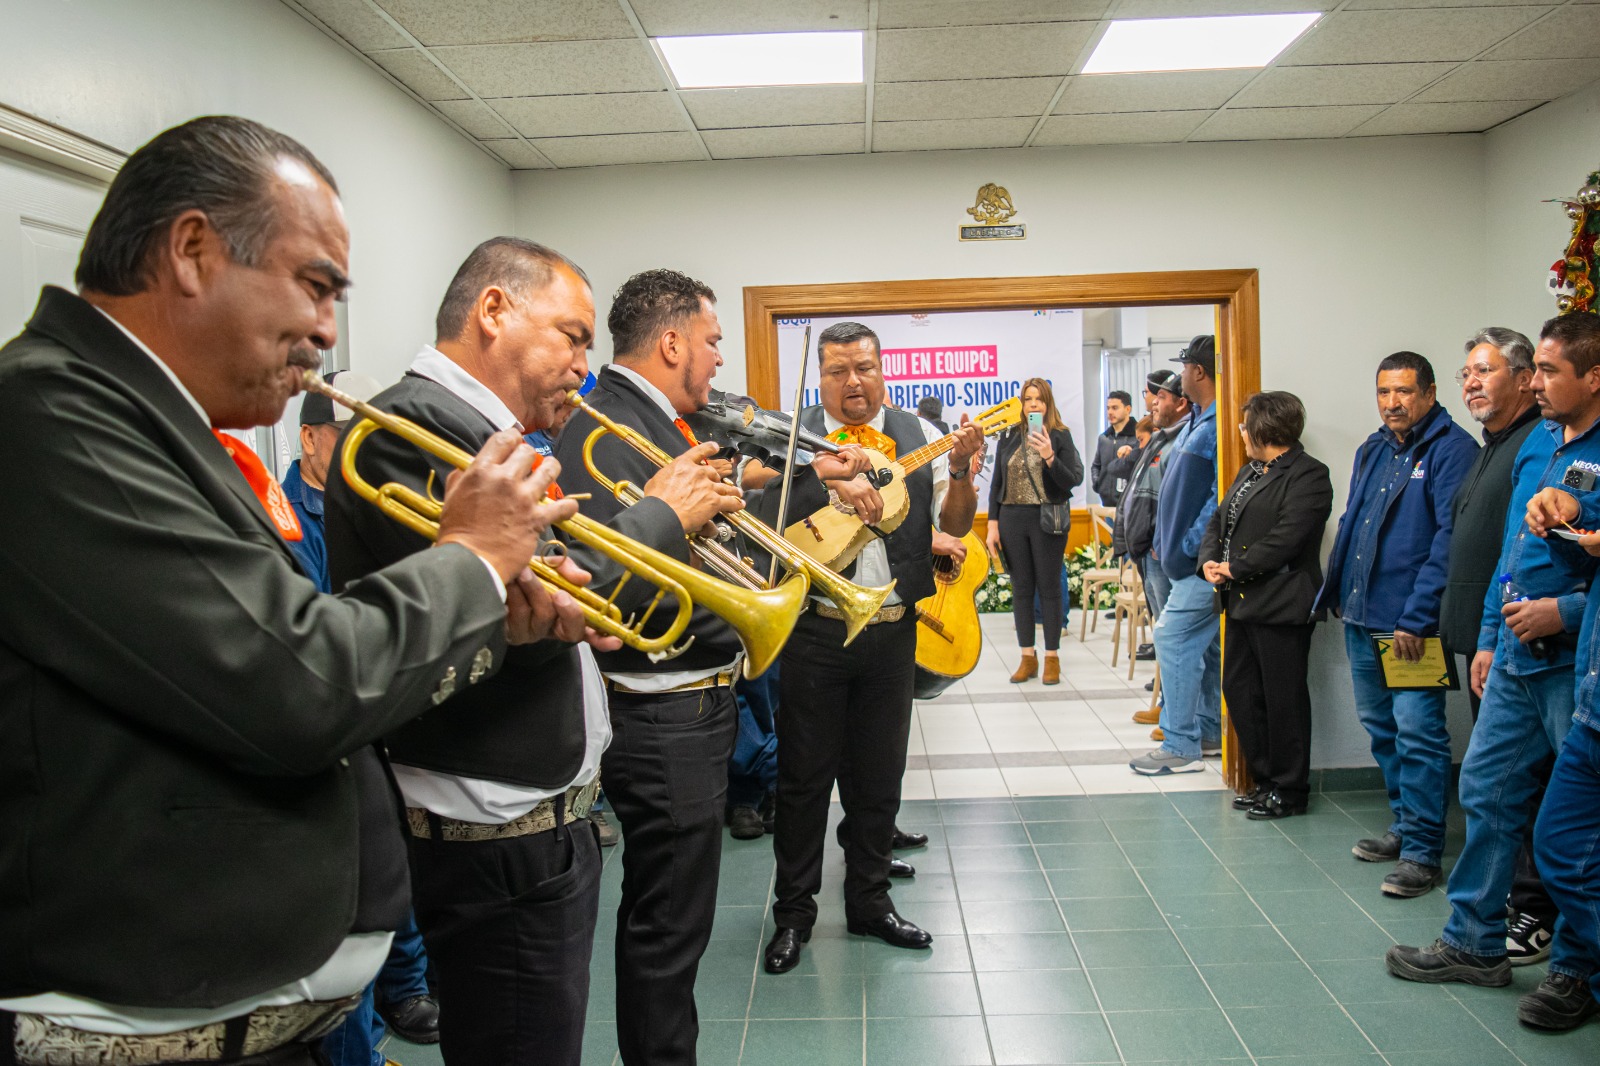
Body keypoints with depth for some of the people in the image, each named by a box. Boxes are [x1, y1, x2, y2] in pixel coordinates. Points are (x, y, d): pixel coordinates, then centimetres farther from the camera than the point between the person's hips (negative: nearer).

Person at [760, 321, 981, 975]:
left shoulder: (917, 437, 7)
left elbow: (954, 527, 5)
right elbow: (771, 524, -16)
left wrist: (960, 469, -12)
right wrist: (831, 477, -26)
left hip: (893, 631, 3)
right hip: (815, 631, -3)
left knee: (880, 774, 14)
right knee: (805, 774, 6)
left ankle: (869, 901, 31)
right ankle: (794, 911, 22)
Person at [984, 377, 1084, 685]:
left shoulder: (1060, 435, -1)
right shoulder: (1009, 436, 8)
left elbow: (1072, 481, -7)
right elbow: (996, 482, 9)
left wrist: (1049, 457, -22)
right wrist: (993, 525, 4)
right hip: (1012, 519, 3)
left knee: (1049, 588, 4)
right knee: (1021, 589, 8)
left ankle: (1052, 657, 14)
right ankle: (1028, 657, 17)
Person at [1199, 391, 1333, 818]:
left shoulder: (1308, 475, -11)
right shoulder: (1249, 472, 18)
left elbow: (1285, 539, -20)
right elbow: (1219, 521, 17)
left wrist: (1233, 568, -14)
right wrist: (1210, 562, -1)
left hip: (1281, 606, -9)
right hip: (1242, 603, 9)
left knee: (1283, 699, 0)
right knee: (1238, 690, 13)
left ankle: (1288, 790, 14)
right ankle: (1264, 778, 26)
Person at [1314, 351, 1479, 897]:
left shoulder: (1452, 450, -9)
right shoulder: (1372, 451, 15)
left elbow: (1450, 539, -16)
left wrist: (1416, 617, -20)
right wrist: (1337, 592, 13)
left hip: (1412, 624, -8)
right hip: (1362, 618, 8)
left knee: (1418, 734, -5)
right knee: (1381, 727, 16)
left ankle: (1421, 852, 3)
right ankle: (1405, 825, 31)